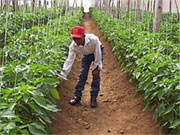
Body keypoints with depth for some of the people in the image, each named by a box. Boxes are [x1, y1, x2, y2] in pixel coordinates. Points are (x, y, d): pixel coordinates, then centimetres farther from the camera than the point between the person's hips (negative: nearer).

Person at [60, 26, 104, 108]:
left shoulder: (94, 39, -42)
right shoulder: (73, 46, -32)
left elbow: (98, 55, -29)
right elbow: (69, 60, -29)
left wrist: (96, 68, -21)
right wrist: (62, 75, -36)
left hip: (97, 53, -3)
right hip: (86, 54, 3)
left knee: (96, 75, -8)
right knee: (82, 74, 0)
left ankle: (93, 98, 1)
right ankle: (77, 96, 10)